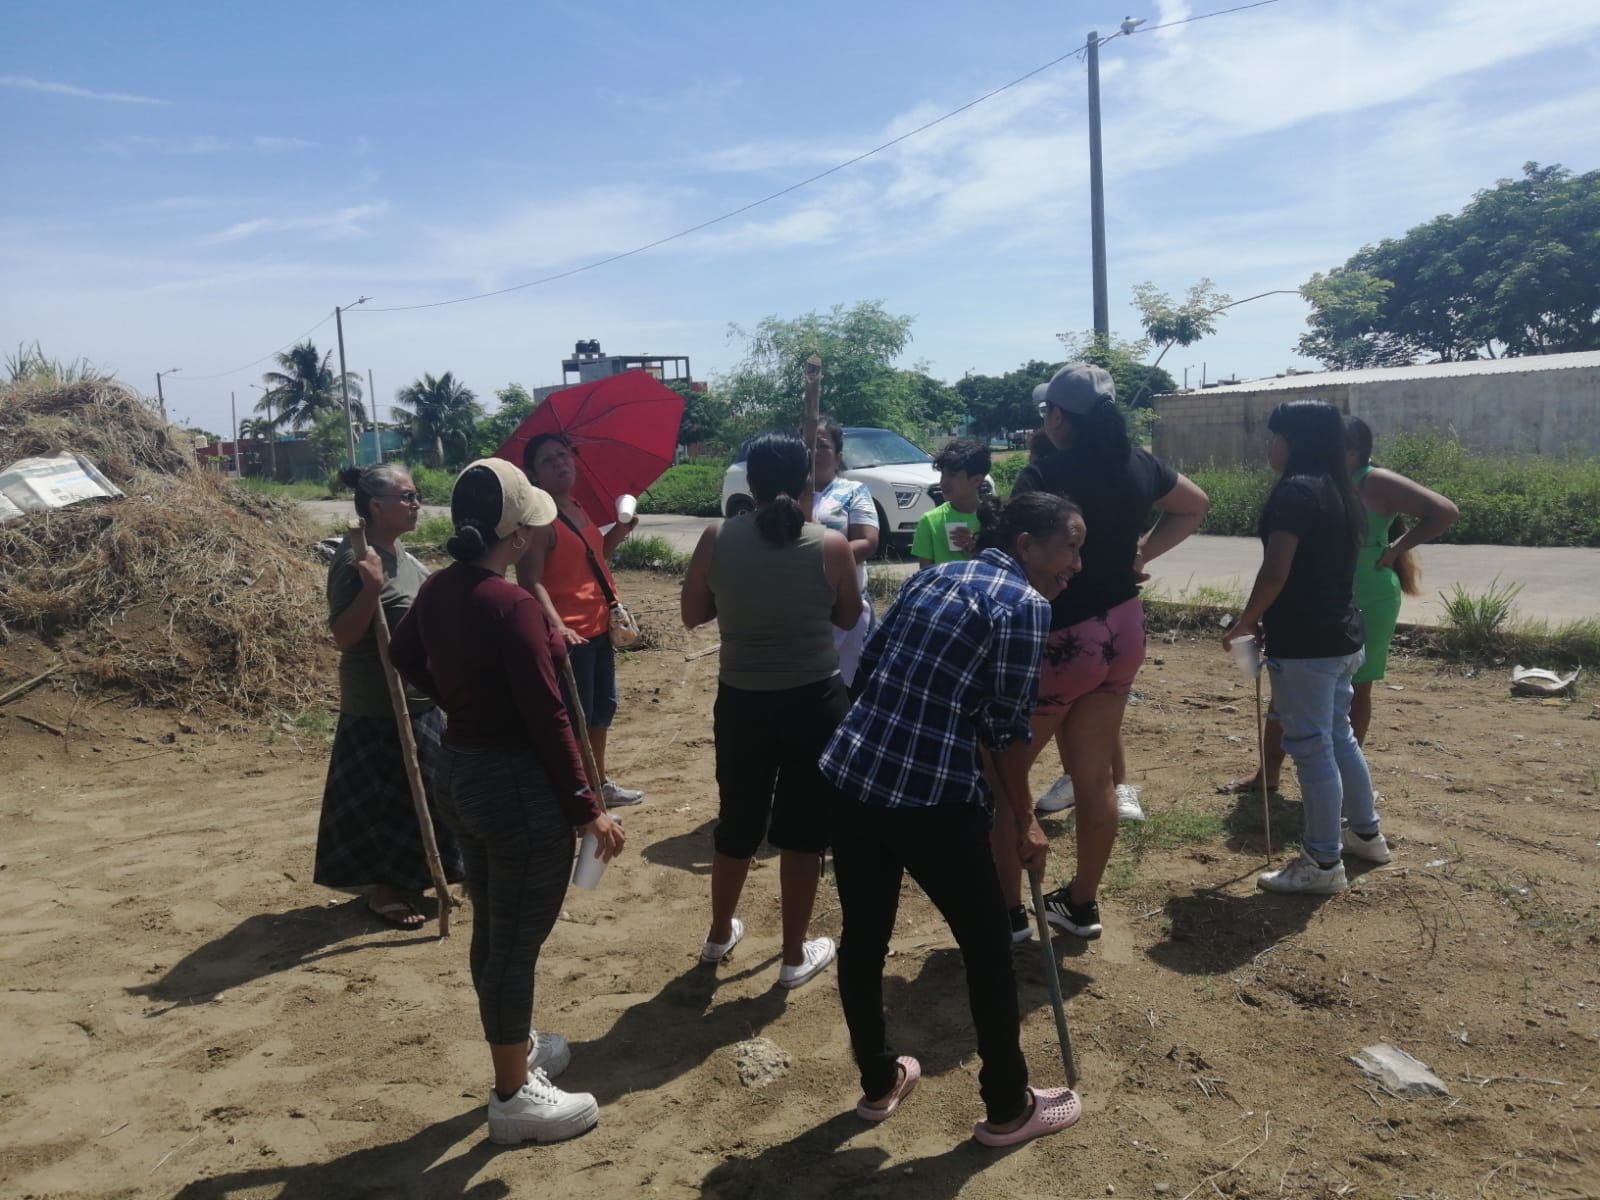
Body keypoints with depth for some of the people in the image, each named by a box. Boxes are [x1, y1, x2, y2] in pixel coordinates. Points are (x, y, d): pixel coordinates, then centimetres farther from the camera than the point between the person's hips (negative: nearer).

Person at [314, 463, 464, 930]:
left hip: (418, 699, 9)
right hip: (378, 706, -9)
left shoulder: (402, 556, 8)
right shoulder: (355, 560, -19)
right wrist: (371, 587, -32)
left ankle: (406, 881, 33)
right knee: (387, 799, 2)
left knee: (417, 794, 17)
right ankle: (384, 892, 18)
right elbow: (344, 636, -23)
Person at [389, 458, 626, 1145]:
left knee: (492, 927, 23)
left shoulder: (439, 590, 2)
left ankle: (515, 1047, 43)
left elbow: (405, 658, 20)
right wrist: (587, 807, -16)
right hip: (517, 784, -9)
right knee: (517, 939, 5)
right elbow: (546, 718, -23)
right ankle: (514, 1098, 21)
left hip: (458, 769, 9)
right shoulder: (511, 605, -24)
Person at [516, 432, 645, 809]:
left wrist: (620, 530, 8)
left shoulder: (578, 509, 10)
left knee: (603, 708, 21)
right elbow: (531, 582, -24)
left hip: (598, 627, 10)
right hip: (569, 635, -10)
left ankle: (599, 783, 38)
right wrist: (556, 625, -37)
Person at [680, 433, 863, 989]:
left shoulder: (717, 539, -9)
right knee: (803, 828, 11)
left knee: (737, 822, 20)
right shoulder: (831, 545, -12)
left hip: (741, 701, 2)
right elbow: (848, 618, 2)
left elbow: (693, 614, 2)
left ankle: (720, 934, 39)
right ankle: (796, 955, 24)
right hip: (815, 701, -2)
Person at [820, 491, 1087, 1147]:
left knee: (863, 936, 19)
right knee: (987, 947, 12)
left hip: (851, 776, 7)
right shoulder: (1025, 604, -7)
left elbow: (868, 664, 14)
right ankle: (1008, 1107, 29)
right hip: (933, 797, -7)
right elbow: (1006, 726, -8)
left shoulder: (931, 575, 13)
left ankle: (879, 1082, 39)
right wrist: (1025, 821, 3)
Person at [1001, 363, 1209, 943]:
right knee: (1095, 777, 16)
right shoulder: (1137, 465, 1)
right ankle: (1081, 904, 29)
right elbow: (1194, 507, 18)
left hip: (1061, 640, -7)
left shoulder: (1041, 477, -21)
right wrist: (1141, 552, 11)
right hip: (1122, 632, 7)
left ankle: (1008, 911, 15)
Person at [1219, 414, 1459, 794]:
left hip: (1367, 603, -6)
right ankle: (1270, 771, 16)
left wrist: (1395, 549, -14)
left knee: (1355, 689, 7)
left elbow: (1445, 512, -14)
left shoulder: (1376, 483, -12)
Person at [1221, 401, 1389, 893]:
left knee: (1312, 747, -1)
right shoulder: (1340, 491, 12)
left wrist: (1245, 623, -8)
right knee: (1339, 737, 22)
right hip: (1343, 636, 10)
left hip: (1305, 643, -10)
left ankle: (1324, 864, 8)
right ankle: (1366, 834, 36)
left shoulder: (1296, 490, -17)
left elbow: (1275, 574, -22)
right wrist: (1269, 619, 17)